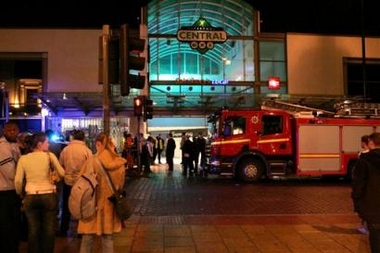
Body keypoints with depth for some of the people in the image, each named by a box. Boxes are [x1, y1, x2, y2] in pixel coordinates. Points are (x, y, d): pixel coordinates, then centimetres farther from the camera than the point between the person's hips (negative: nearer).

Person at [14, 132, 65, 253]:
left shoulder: (23, 158, -1)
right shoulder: (49, 156, -6)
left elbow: (18, 180, -2)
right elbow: (62, 174, -3)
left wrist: (19, 194, 14)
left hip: (30, 197, 2)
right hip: (49, 196, -2)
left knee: (33, 230, 14)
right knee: (49, 230, 11)